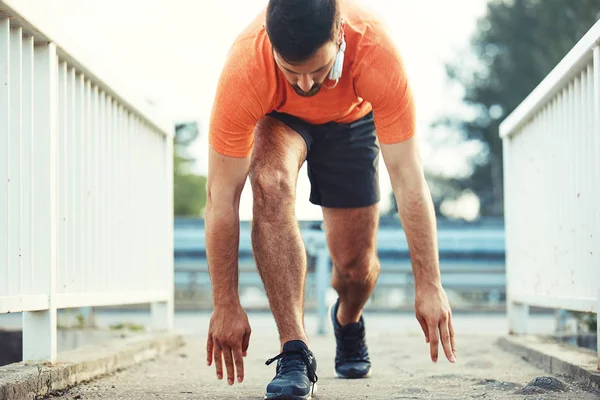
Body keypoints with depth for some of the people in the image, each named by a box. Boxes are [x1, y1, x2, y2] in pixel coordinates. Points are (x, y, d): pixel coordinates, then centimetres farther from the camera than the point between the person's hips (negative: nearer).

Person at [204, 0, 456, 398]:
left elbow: (409, 179, -36)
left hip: (350, 116, 1)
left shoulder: (376, 51, -41)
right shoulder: (243, 71, -41)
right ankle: (295, 353, -28)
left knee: (356, 264, -3)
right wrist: (226, 306, -33)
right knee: (271, 184, -35)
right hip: (277, 117, -1)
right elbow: (222, 197, -35)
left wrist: (429, 286, -36)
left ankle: (348, 321, 37)